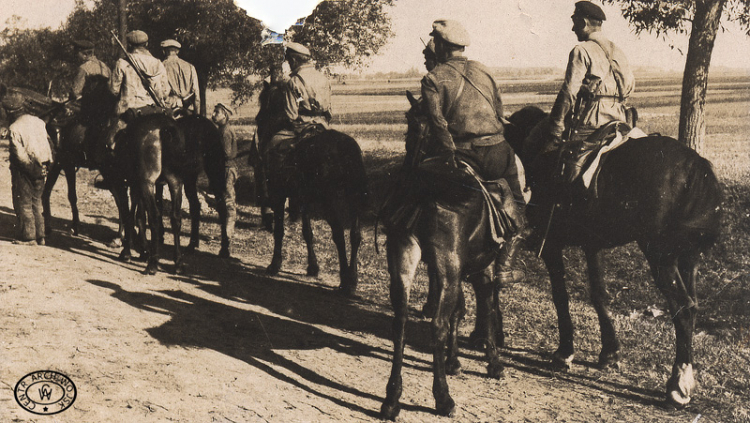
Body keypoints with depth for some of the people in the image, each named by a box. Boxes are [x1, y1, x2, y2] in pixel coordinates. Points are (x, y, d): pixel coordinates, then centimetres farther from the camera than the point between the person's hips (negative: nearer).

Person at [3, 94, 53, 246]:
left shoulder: (14, 128, -15)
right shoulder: (39, 122, 3)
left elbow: (20, 154, -18)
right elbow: (47, 143, 5)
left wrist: (31, 168, -10)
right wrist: (47, 163, 9)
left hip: (24, 171, -6)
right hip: (41, 169, 6)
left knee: (23, 204, 6)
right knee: (36, 202, 16)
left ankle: (28, 237, 9)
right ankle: (39, 236, 20)